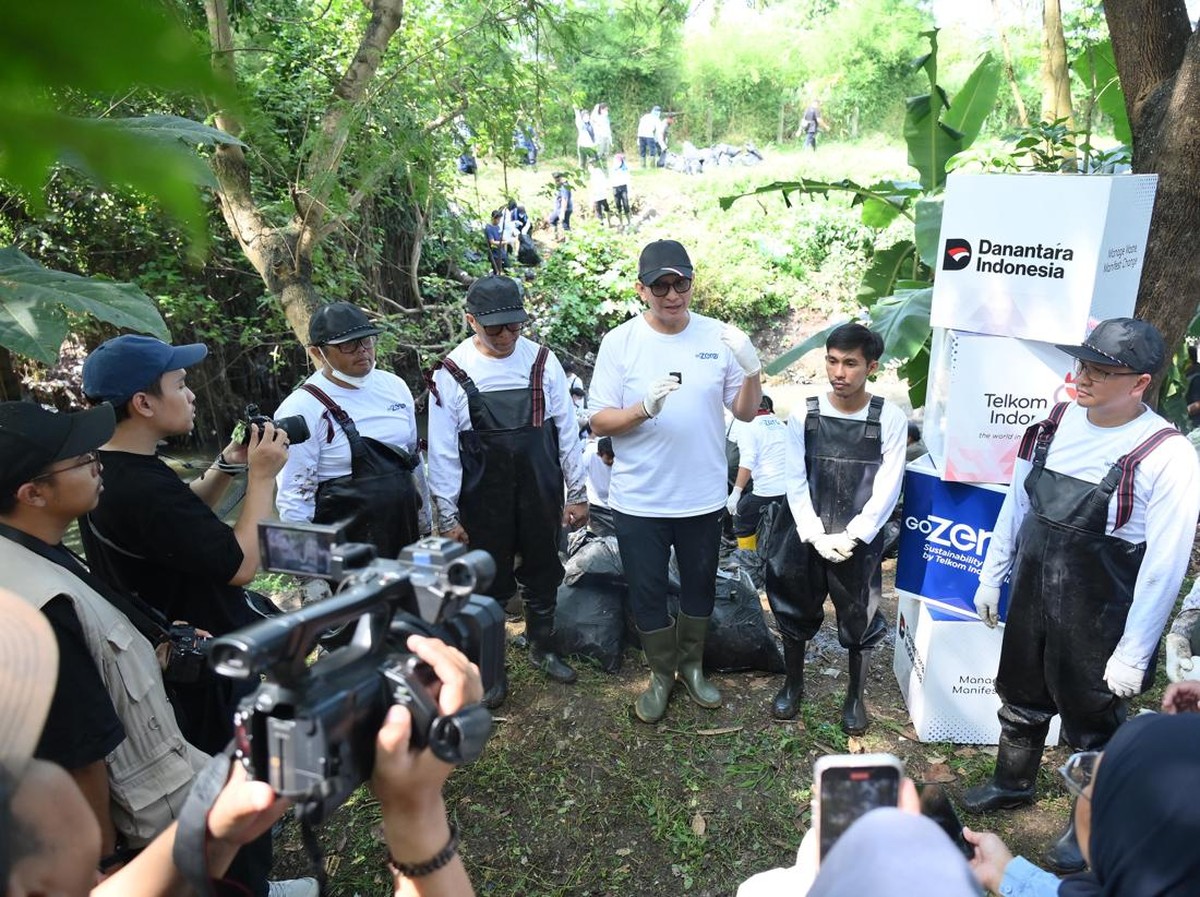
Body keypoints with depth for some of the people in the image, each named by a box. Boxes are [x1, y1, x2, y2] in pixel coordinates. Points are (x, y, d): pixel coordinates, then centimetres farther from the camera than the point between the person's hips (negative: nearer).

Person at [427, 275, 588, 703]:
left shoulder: (542, 361, -4)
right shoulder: (451, 374, -10)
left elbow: (566, 430, 1)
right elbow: (442, 450, -6)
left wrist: (577, 492, 4)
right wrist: (447, 515, -5)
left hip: (540, 496, 2)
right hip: (483, 503, -2)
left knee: (542, 577, 19)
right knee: (489, 587, 12)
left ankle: (542, 648, 43)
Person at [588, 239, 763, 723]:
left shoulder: (718, 337, -3)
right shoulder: (619, 342, -9)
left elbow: (745, 411, 2)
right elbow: (599, 422, -9)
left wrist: (752, 369, -18)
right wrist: (644, 407, -27)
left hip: (704, 496, 2)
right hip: (639, 499, -2)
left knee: (700, 586, 19)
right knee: (647, 592, 12)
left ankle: (692, 665, 41)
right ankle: (661, 674, 34)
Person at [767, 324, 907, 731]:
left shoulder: (890, 419, -9)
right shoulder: (805, 412, -5)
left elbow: (886, 490, -9)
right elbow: (796, 483, -4)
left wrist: (849, 538, -14)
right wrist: (817, 536, -12)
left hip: (859, 540, -1)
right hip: (804, 535, 2)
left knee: (859, 621, 10)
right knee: (794, 613, 15)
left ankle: (855, 697, 33)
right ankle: (793, 684, 37)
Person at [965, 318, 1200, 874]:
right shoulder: (1057, 422, -4)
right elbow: (1016, 504, 6)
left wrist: (1134, 653, -15)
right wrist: (992, 576, 11)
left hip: (1096, 618, -5)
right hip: (1030, 595, 5)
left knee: (1092, 722, 13)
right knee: (1021, 697, 23)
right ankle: (1012, 783, 49)